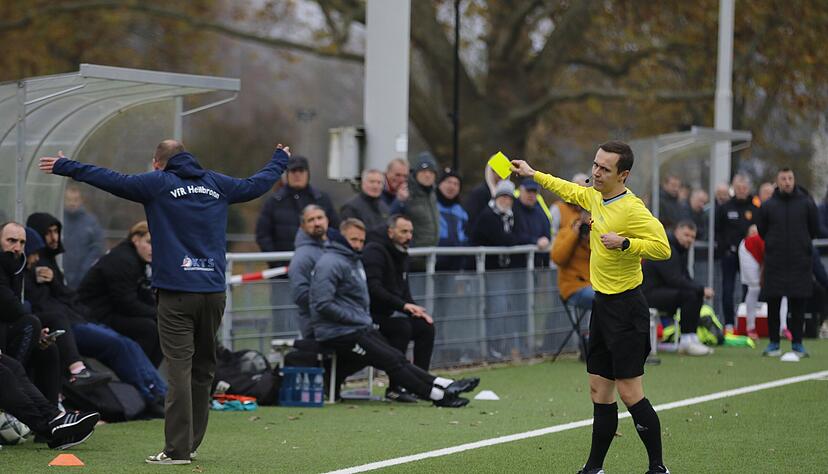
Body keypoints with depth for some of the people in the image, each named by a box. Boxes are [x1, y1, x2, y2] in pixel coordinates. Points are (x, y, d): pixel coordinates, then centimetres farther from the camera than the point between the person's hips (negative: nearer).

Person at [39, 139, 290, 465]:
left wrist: (64, 167, 8)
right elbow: (257, 184, 28)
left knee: (179, 369, -7)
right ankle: (190, 443, 19)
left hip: (176, 295, -4)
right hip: (214, 292, 5)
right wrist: (280, 160, 48)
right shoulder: (217, 184, 15)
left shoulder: (157, 183, 2)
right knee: (203, 368, 13)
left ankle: (178, 449, -11)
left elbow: (111, 180, -2)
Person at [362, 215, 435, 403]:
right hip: (371, 315, -9)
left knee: (426, 327, -5)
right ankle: (394, 388, -28)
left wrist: (415, 310, 2)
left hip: (392, 313, 9)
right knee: (402, 327, -30)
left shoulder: (401, 255, 17)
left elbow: (404, 293, 22)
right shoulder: (375, 252, -13)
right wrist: (403, 306, -28)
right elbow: (373, 289, -25)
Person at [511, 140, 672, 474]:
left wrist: (624, 243, -29)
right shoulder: (596, 197, 8)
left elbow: (662, 248, -23)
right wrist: (534, 174, 34)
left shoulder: (632, 209, -18)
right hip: (603, 304, 9)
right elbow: (571, 191, 30)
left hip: (625, 306, -9)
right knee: (599, 389, 12)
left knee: (629, 392, -9)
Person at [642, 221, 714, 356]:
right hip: (649, 293, -11)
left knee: (697, 295, 4)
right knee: (689, 295, -26)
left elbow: (686, 278, 17)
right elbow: (675, 280, -26)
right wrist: (701, 289, -23)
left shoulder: (680, 250, 17)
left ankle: (691, 339, 1)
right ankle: (687, 341, -21)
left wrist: (701, 290, -3)